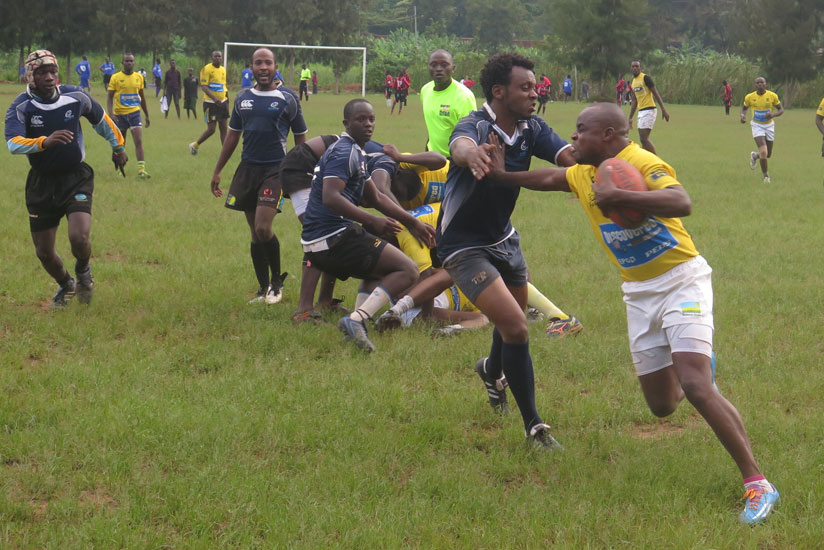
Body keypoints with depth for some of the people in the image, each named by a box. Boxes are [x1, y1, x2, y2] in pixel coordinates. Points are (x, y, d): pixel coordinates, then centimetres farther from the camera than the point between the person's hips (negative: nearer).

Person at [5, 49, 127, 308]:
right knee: (44, 252, 6)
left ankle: (83, 271, 16)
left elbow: (101, 119, 13)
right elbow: (13, 144, -32)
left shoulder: (76, 97, -8)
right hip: (41, 183, 1)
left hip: (75, 177, 0)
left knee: (79, 238, -21)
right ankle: (65, 285, 40)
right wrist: (45, 142, -48)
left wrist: (118, 146, 24)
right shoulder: (21, 107, -14)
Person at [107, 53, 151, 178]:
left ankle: (141, 170, -15)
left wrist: (147, 116, 18)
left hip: (134, 113, 2)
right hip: (119, 114, -1)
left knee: (139, 141, -12)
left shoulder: (139, 77, 6)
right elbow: (110, 97, -4)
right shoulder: (115, 77, -4)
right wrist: (110, 113, -18)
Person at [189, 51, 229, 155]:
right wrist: (215, 98, -29)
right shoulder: (207, 69, -10)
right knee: (211, 129, -5)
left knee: (223, 128, 4)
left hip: (222, 102, 7)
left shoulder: (223, 70, 12)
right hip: (210, 103, -7)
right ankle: (194, 145, 15)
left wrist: (227, 99, 19)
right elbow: (204, 86, -17)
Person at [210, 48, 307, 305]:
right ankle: (264, 288, 17)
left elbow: (300, 139, 5)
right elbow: (233, 135, 18)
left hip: (276, 170, -5)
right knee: (255, 233, 7)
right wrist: (217, 171, 16)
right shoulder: (242, 98, 10)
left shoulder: (288, 98, -1)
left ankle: (277, 281, 4)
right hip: (248, 168, 5)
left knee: (263, 228, -17)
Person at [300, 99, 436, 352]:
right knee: (407, 270, -6)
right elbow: (330, 197, -26)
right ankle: (356, 320, -23)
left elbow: (375, 198, 28)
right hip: (335, 238, -10)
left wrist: (413, 223, 26)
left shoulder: (356, 153, 21)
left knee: (378, 271, 34)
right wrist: (372, 222, -29)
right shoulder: (344, 152, -12)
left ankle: (357, 322, 9)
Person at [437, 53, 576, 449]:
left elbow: (569, 156, -21)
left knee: (514, 318, 24)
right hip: (464, 246, -8)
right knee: (516, 328, -17)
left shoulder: (531, 129, -6)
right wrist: (471, 153, -76)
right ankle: (533, 425, -4)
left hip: (503, 237, 8)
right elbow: (460, 144, -50)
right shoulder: (476, 125, -26)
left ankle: (493, 371, 58)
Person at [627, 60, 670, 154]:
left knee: (644, 138, -15)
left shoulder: (645, 78, -8)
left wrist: (663, 110, -17)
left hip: (649, 110, -8)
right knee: (644, 139, 7)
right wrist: (630, 118, 24)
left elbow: (656, 93, -11)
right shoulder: (633, 82, 16)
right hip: (641, 111, 8)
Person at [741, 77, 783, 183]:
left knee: (768, 154, 10)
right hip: (757, 125, -2)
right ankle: (765, 175, 0)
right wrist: (743, 116, -10)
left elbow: (781, 110, -2)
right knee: (763, 152, -18)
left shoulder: (772, 96, -10)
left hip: (769, 125, 2)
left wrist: (773, 115, -23)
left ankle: (754, 156, 44)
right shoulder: (750, 97, -8)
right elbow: (744, 107, 11)